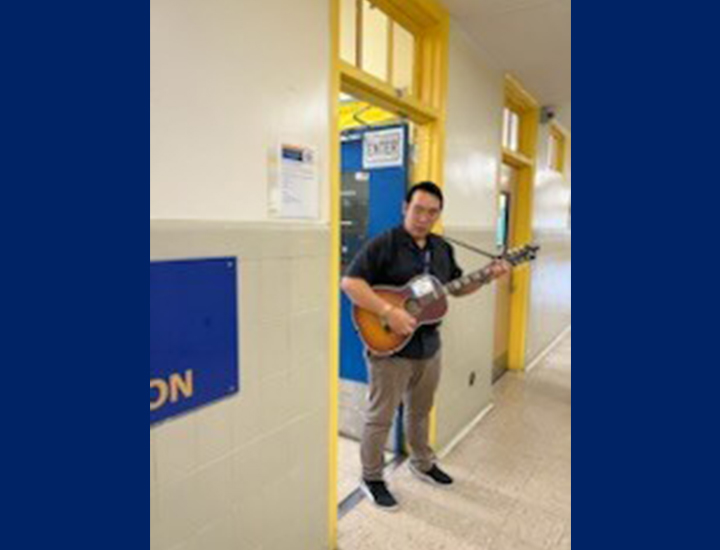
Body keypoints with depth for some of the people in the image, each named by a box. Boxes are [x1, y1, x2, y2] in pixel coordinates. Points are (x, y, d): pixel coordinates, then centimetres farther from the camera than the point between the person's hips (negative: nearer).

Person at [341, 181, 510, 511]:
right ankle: (372, 479, 27)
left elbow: (457, 287, 18)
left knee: (420, 411, 24)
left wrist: (489, 276, 2)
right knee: (381, 416, 8)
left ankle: (423, 463, 45)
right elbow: (350, 283, -23)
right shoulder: (383, 245, -15)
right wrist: (389, 312, -30)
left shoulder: (442, 249, 8)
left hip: (428, 345, 7)